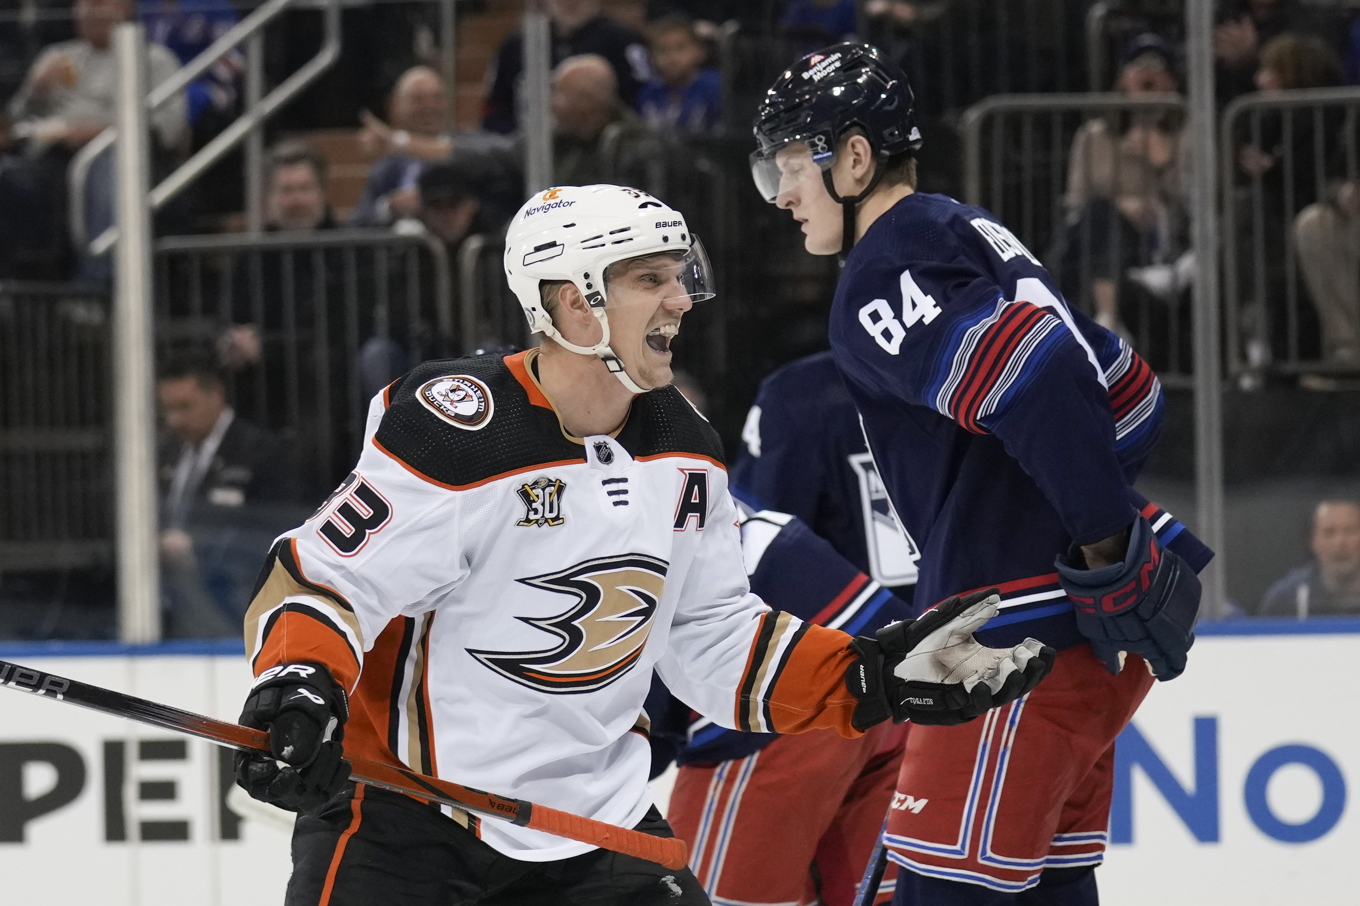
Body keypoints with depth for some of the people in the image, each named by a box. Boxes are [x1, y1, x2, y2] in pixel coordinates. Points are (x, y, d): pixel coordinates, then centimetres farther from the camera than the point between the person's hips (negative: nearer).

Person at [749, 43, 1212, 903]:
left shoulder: (882, 279, -12)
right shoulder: (968, 233, 19)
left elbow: (1039, 381, -27)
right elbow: (1126, 390, 22)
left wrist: (1109, 554, -22)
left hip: (1032, 630, -10)